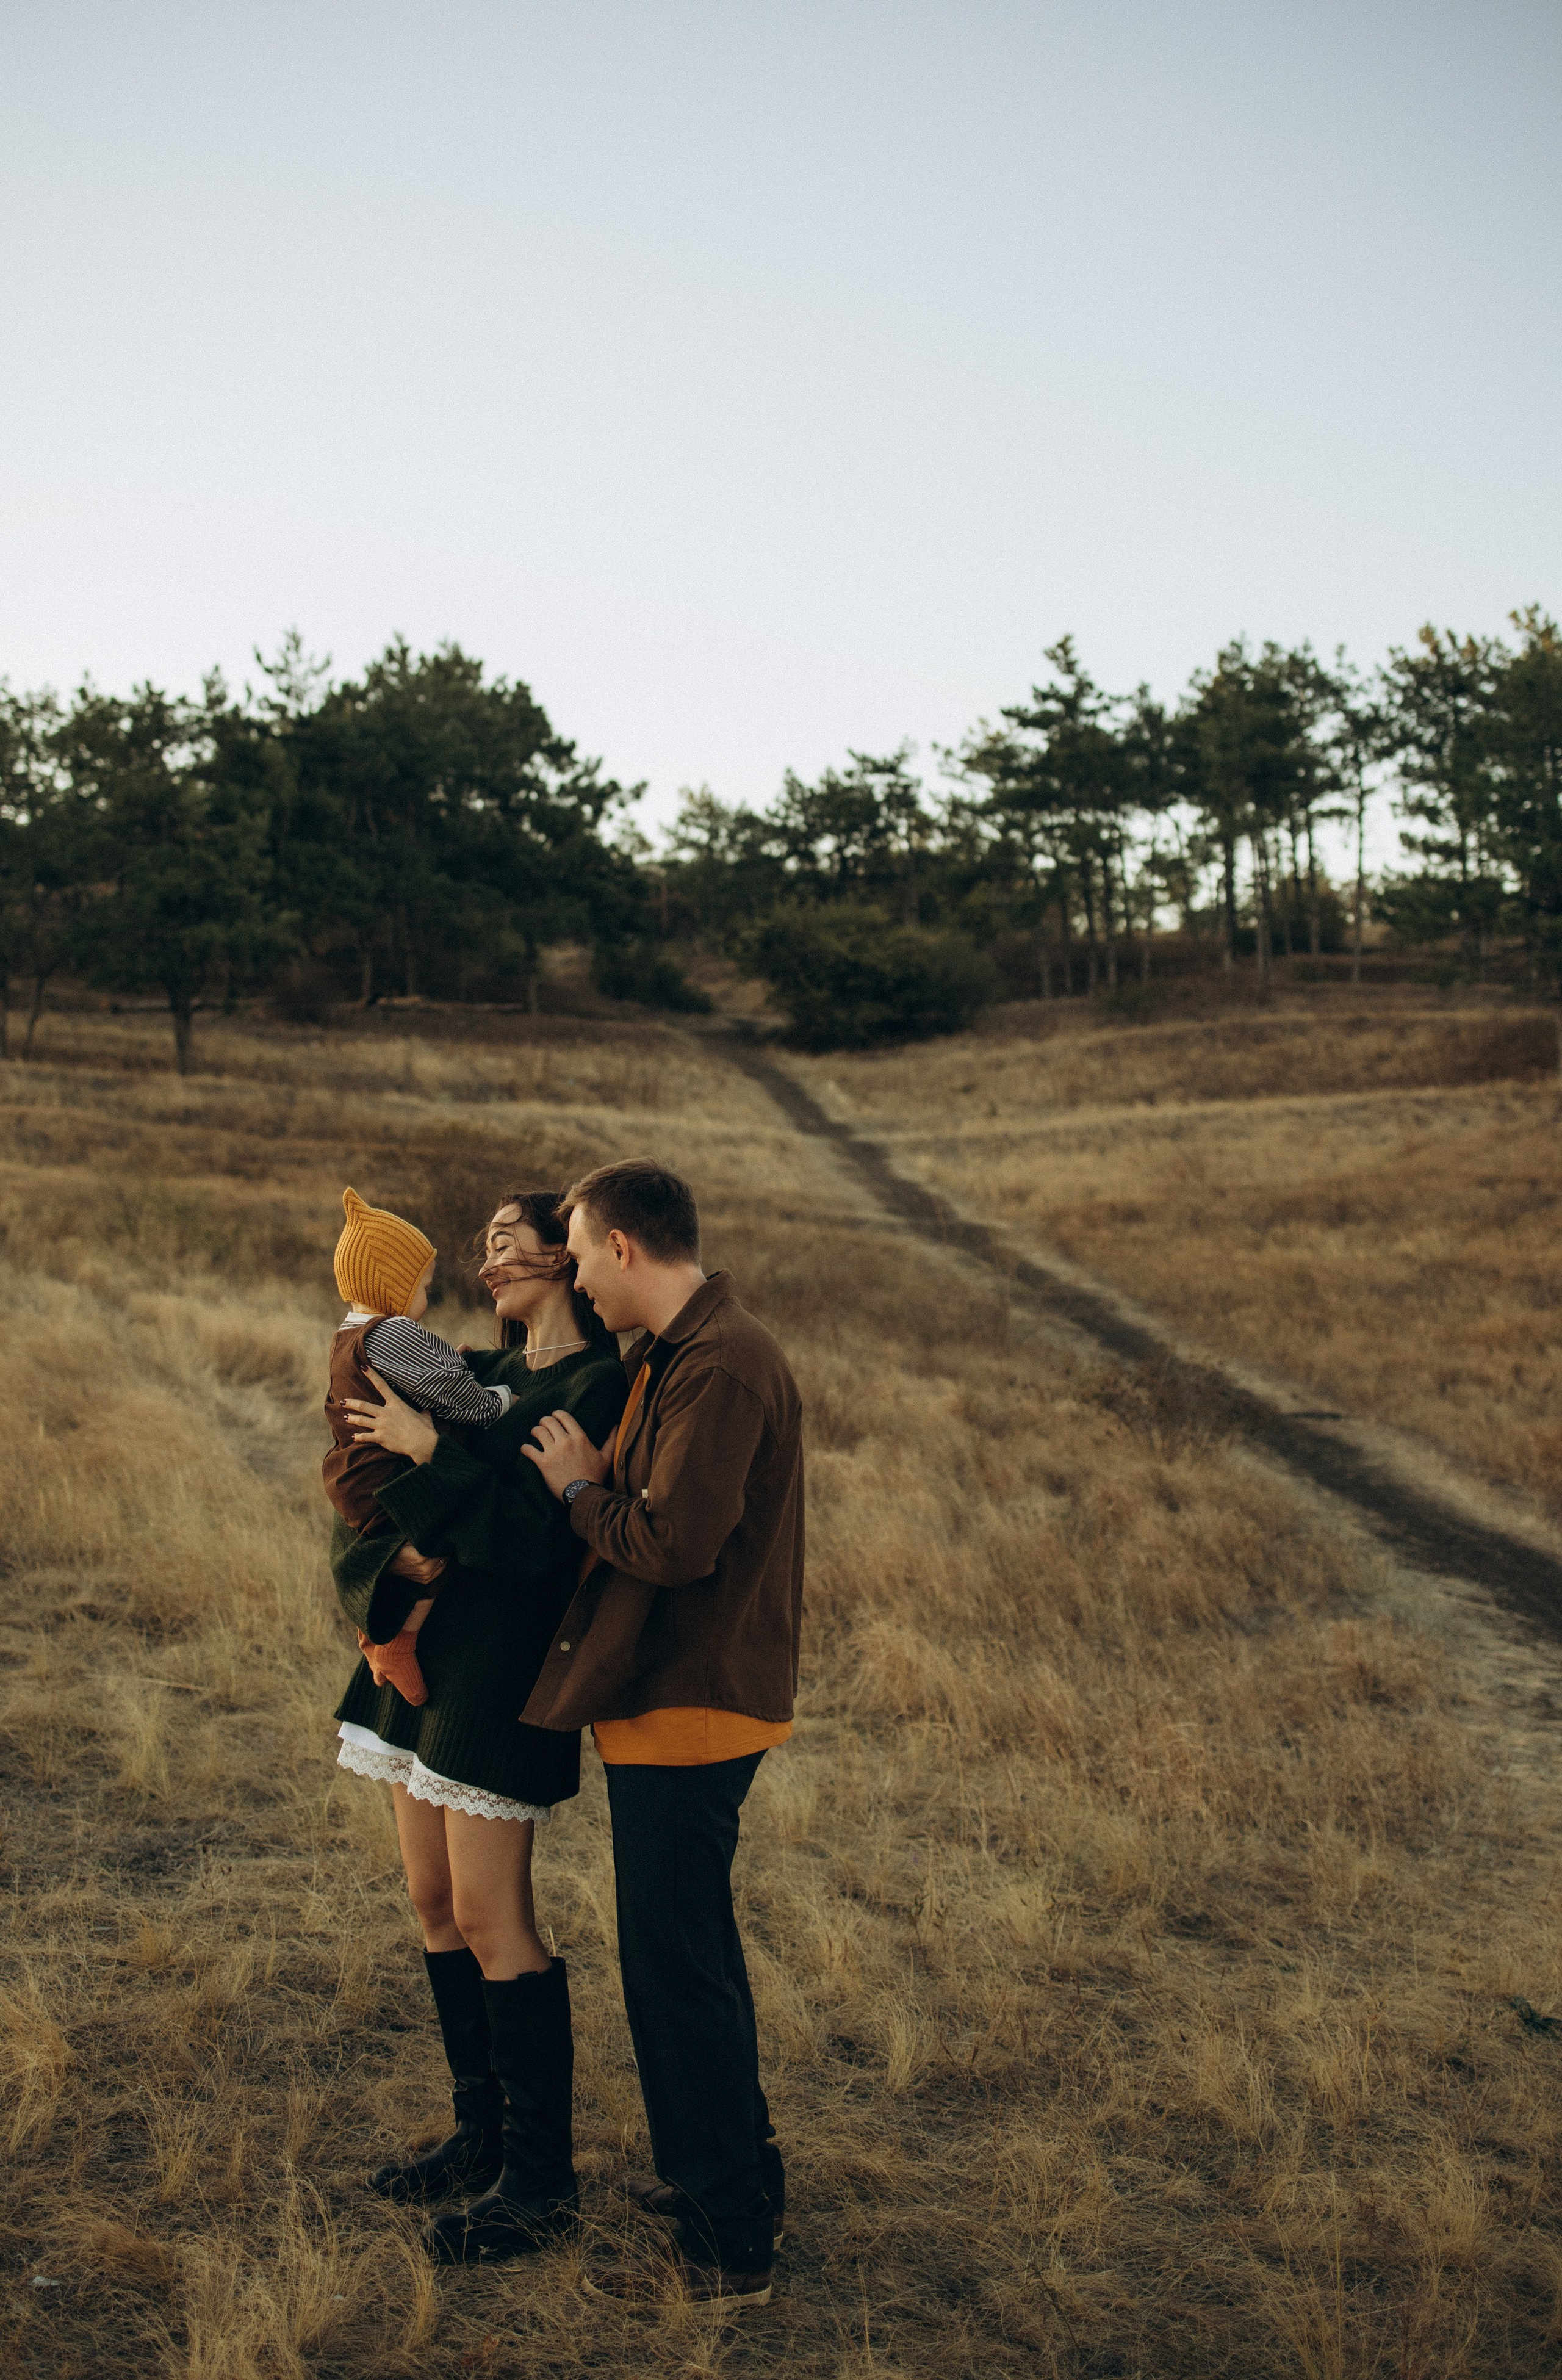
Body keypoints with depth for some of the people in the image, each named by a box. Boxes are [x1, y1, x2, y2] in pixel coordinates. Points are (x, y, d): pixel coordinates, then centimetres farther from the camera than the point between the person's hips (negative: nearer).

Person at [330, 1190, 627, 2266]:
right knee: (437, 1905, 14)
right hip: (422, 1652, 9)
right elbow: (360, 1519, 10)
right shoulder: (477, 1374, 14)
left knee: (491, 1920, -5)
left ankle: (542, 2177, 8)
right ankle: (483, 2134, 28)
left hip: (503, 1671, -8)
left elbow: (545, 1537, -21)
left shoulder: (601, 1386, -10)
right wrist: (397, 1557, -11)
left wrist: (429, 1457, -17)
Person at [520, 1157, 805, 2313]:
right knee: (692, 1953, 22)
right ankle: (738, 2175, 38)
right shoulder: (679, 1353, 13)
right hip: (681, 1695, 11)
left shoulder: (720, 1369, -21)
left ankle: (729, 2250, 10)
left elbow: (676, 1542, -28)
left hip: (690, 1706, -11)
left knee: (678, 1969, -2)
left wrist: (581, 1488, -13)